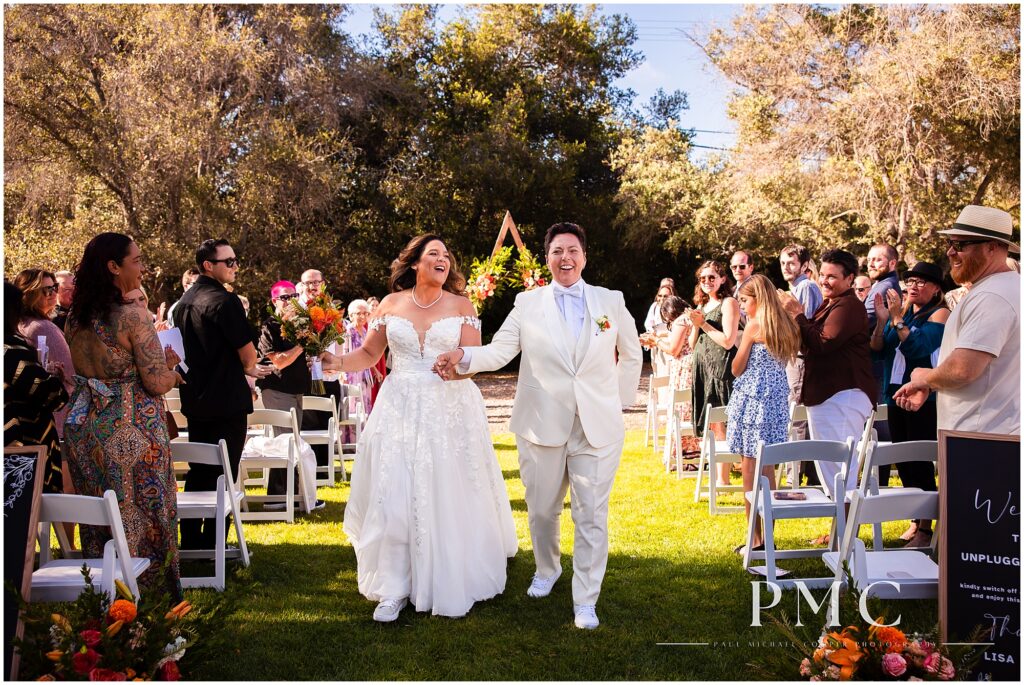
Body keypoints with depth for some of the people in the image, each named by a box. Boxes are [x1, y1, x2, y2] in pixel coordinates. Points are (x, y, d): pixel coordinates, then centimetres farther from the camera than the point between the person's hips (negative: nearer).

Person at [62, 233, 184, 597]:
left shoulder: (75, 318, 5)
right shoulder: (133, 317, -17)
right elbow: (156, 383, -19)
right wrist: (170, 370, 3)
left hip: (83, 428, 7)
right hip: (130, 432, -7)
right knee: (142, 515, 5)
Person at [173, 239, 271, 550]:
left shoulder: (184, 301, 11)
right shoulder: (225, 301, -16)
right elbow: (248, 354, -16)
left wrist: (244, 369, 22)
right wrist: (249, 368, 8)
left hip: (194, 400, 8)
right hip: (227, 401, -8)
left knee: (197, 472, 15)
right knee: (222, 476, 0)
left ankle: (190, 542, 21)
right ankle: (212, 546, 4)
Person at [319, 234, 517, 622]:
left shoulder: (461, 305, 3)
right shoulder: (391, 304, 6)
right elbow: (369, 353, 8)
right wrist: (339, 363, -10)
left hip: (451, 411, -1)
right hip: (401, 410, 1)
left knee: (450, 498, 3)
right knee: (394, 497, -1)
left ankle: (452, 585, 21)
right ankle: (394, 589, 8)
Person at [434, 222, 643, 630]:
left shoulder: (611, 301, 4)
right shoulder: (527, 304, 3)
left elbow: (631, 354, 16)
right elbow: (499, 351, -6)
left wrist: (622, 400, 13)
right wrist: (462, 356, -24)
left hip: (598, 427, 0)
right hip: (542, 425, 1)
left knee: (592, 516, -1)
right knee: (542, 510, 14)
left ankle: (586, 601, 9)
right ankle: (546, 570, 41)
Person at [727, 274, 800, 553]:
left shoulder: (754, 325, -10)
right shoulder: (785, 326, 11)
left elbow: (736, 369, -7)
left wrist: (740, 344, 8)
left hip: (752, 398, -8)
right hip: (777, 400, 8)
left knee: (750, 471, -2)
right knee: (766, 469, 14)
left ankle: (757, 540, 0)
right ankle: (768, 536, 19)